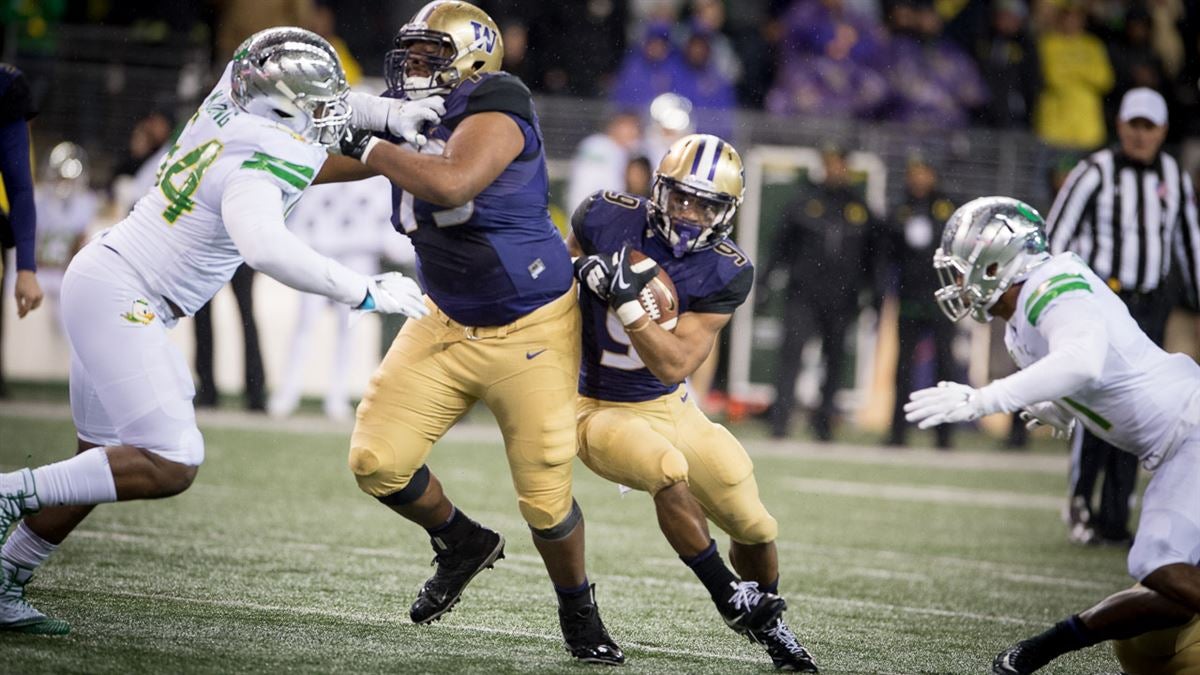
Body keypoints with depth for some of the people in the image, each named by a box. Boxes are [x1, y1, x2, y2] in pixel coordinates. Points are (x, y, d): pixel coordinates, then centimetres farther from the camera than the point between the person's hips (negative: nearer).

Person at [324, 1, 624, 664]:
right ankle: (462, 544, 24)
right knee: (377, 460, -5)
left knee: (545, 496, -2)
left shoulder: (493, 109, -20)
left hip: (530, 329, -6)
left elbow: (451, 184, -37)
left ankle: (579, 615, 25)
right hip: (447, 323, 7)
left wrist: (367, 144, -28)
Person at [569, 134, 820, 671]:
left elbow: (673, 366, -22)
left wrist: (626, 300, -33)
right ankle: (729, 597, -13)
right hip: (599, 411, -3)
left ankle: (769, 624, 35)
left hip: (671, 408, 3)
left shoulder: (724, 273, -15)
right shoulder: (608, 218, -16)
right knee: (670, 471, -34)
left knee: (755, 529, 2)